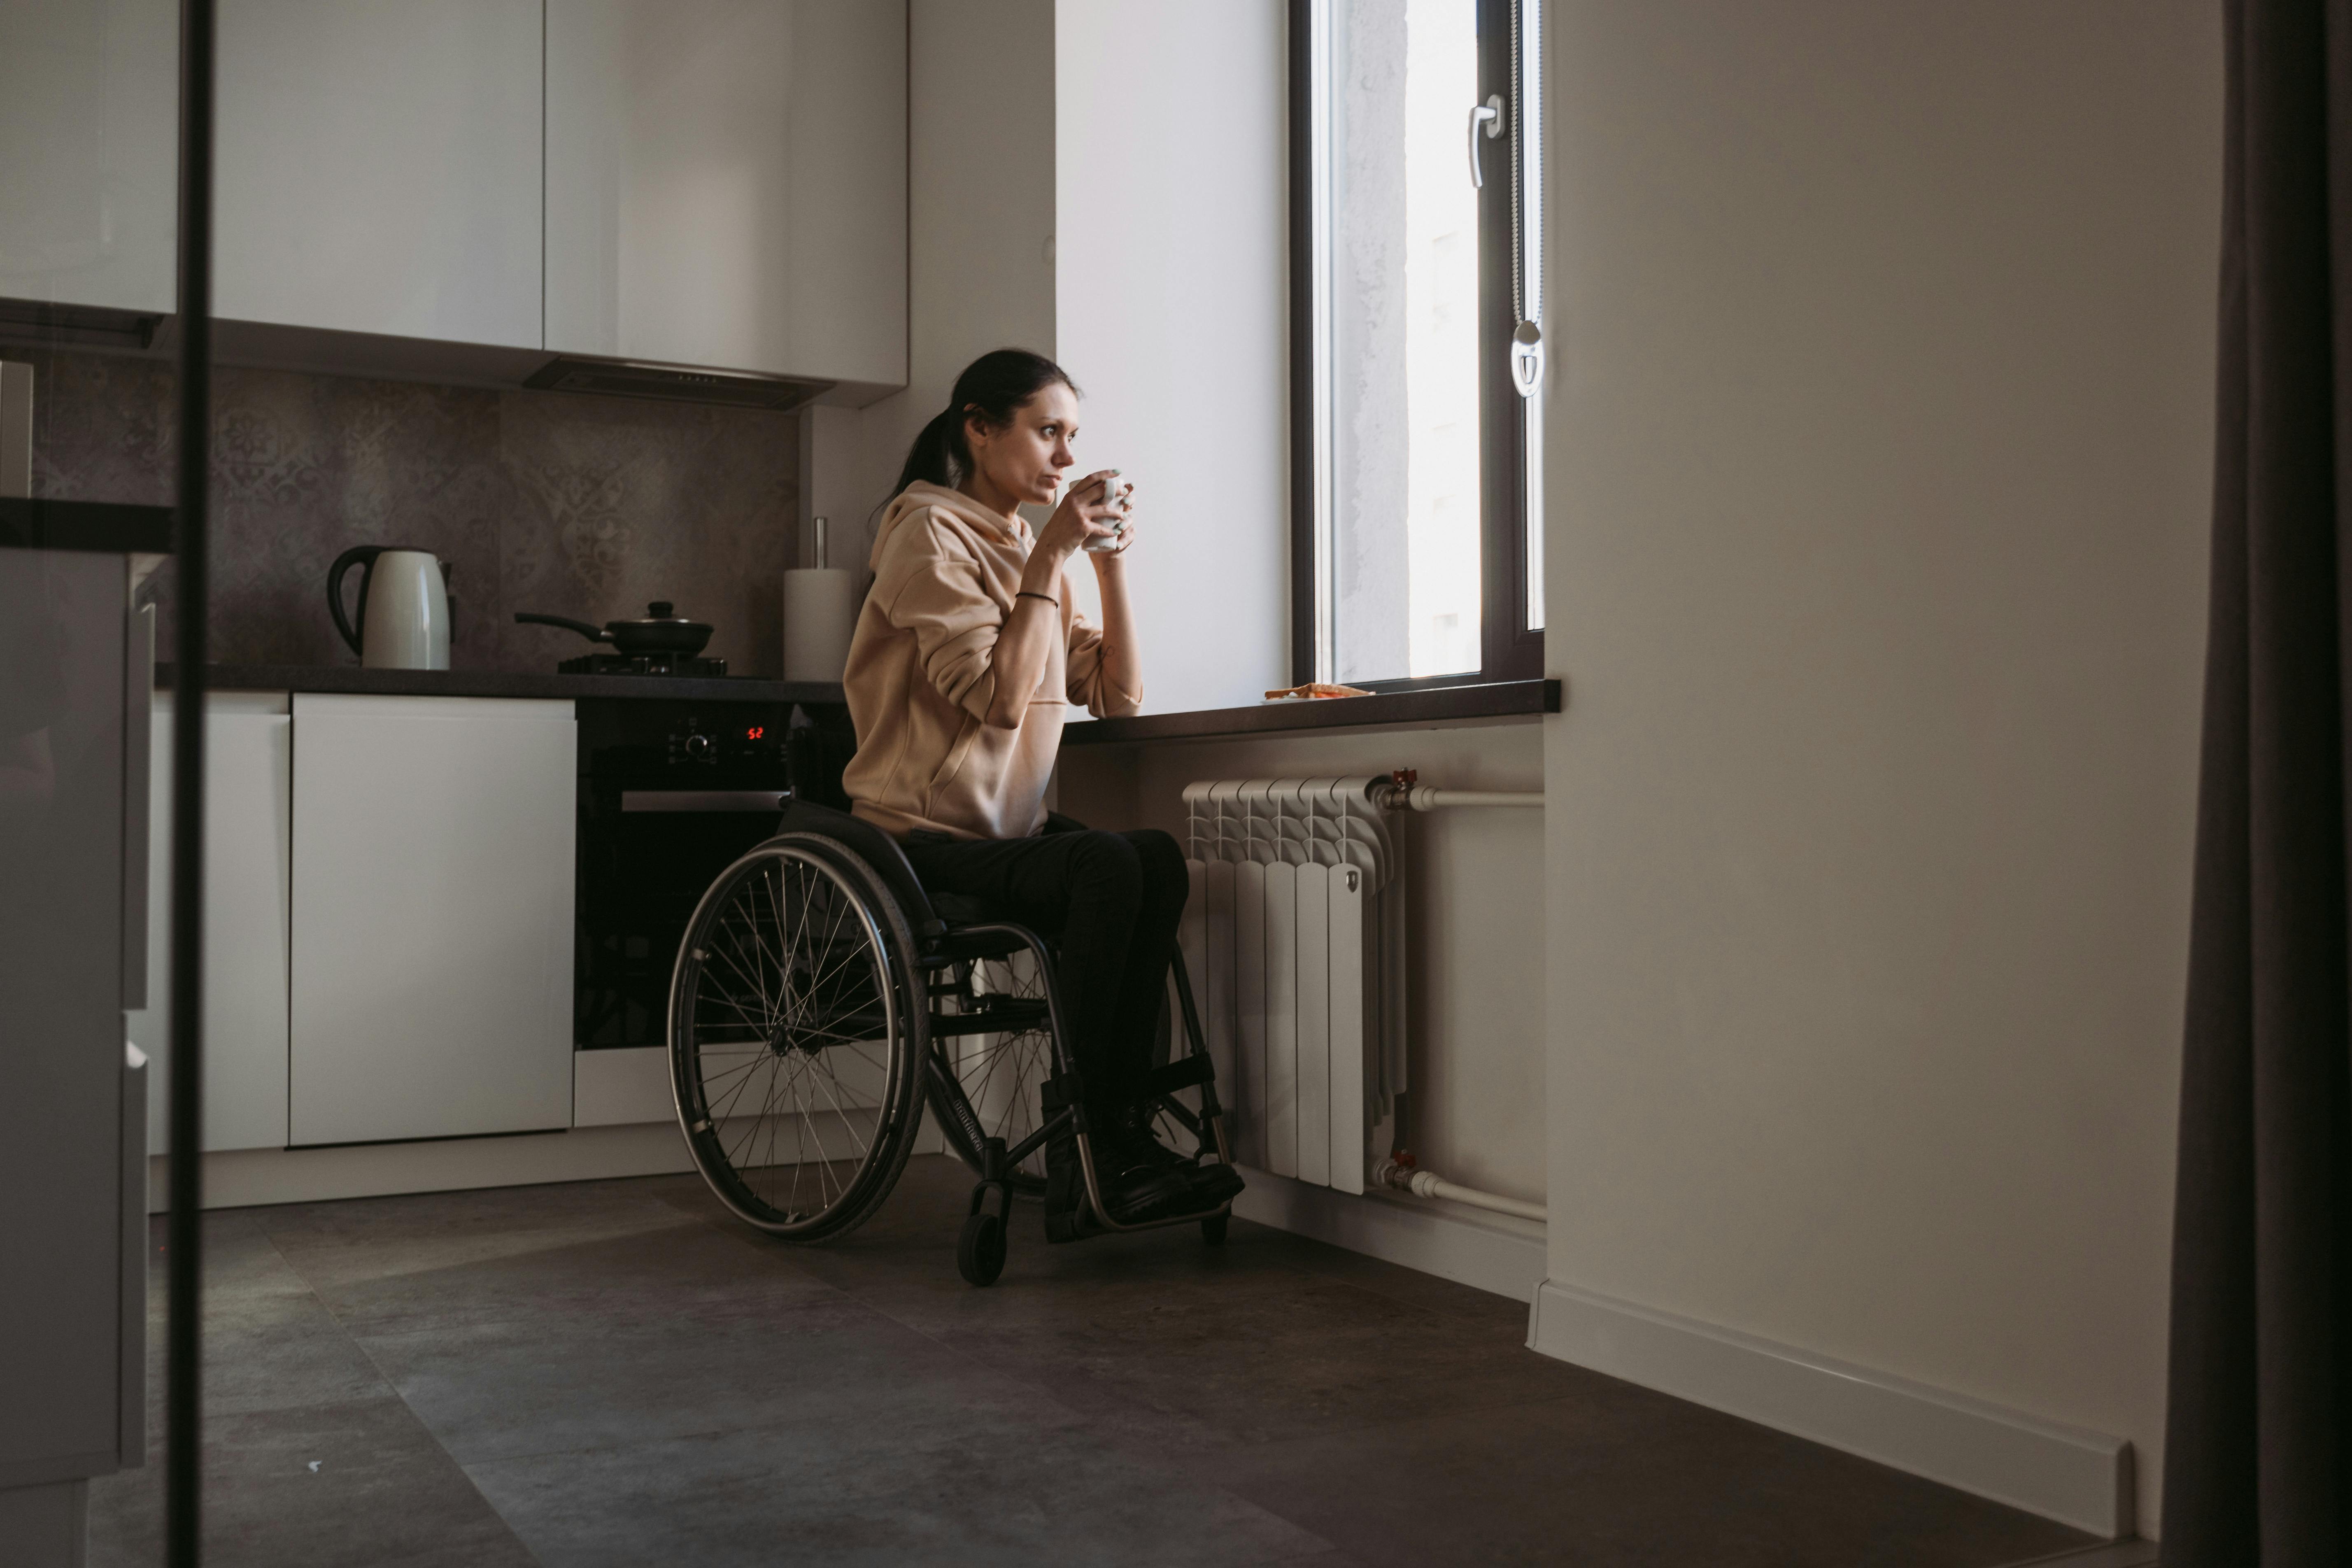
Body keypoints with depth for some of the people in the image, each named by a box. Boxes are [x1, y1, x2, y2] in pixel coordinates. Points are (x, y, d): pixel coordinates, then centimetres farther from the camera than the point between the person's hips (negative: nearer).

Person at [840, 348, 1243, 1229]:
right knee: (1109, 867, -31)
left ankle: (1114, 1140, -22)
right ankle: (1087, 1143, -22)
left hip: (1005, 838, 7)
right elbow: (997, 699, -19)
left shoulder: (1027, 546, 19)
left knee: (1158, 858, -22)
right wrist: (1051, 558, -15)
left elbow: (1117, 697, 11)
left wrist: (1111, 559, 2)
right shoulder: (930, 533, -6)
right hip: (921, 843, -7)